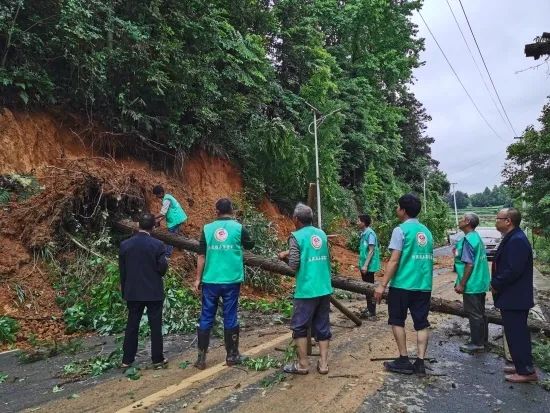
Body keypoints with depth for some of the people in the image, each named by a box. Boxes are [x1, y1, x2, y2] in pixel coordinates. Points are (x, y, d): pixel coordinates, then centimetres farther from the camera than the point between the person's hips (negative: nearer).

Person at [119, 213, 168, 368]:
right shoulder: (157, 245, -13)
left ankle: (127, 359, 22)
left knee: (131, 326, 14)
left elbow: (122, 270, 3)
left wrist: (124, 290, 13)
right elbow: (163, 267, -11)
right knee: (155, 326, 7)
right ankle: (157, 359, 15)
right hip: (154, 292, -3)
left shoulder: (125, 244, -3)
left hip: (132, 292, 3)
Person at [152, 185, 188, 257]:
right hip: (178, 218, 10)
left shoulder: (166, 200, -20)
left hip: (175, 220, -10)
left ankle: (167, 254, 3)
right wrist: (159, 220, 10)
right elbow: (167, 212, 15)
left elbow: (162, 213, -23)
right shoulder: (167, 197, 12)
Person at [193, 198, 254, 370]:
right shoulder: (239, 228, -3)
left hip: (210, 280, 1)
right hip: (231, 280, -1)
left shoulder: (207, 229, 0)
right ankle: (232, 355, 19)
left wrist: (198, 278, 5)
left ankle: (201, 357, 13)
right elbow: (250, 245, 14)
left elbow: (202, 256, -1)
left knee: (206, 318, 9)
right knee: (230, 317, 9)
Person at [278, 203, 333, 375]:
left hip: (306, 290, -6)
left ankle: (302, 364, 12)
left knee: (299, 327, 7)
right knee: (322, 326, 13)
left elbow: (294, 264, -14)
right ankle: (323, 363, 16)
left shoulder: (296, 236, -9)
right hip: (325, 288, 6)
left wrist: (286, 256, 8)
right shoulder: (322, 234, 9)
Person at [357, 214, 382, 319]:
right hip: (364, 265, 9)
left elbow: (371, 251, -19)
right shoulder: (363, 233, 10)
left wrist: (365, 265, -21)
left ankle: (372, 312, 6)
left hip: (369, 266, -9)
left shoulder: (370, 233, -16)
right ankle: (369, 309, 27)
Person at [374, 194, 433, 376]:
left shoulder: (401, 230, -10)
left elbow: (394, 260, -16)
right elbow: (427, 258, 16)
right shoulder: (426, 231, 11)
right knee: (421, 323, 10)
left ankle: (404, 361, 12)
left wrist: (382, 285, -14)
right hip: (424, 285, 6)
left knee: (397, 321, 9)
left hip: (402, 284, -6)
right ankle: (420, 362, 10)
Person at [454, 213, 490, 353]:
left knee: (474, 314, 1)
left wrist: (461, 284, -19)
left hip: (472, 284, -9)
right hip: (480, 283, 9)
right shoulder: (477, 237, 10)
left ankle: (477, 343, 10)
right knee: (480, 313, 17)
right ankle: (483, 339, 28)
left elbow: (469, 264, -22)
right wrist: (458, 253, 16)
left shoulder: (468, 239, -19)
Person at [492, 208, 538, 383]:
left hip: (514, 299, -10)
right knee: (517, 333, 18)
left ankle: (526, 371, 11)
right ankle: (522, 366, 30)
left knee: (517, 334, 0)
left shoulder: (517, 240, -21)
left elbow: (514, 270, -27)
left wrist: (496, 285, -15)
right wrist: (496, 283, 7)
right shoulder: (511, 238, 11)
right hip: (512, 297, 10)